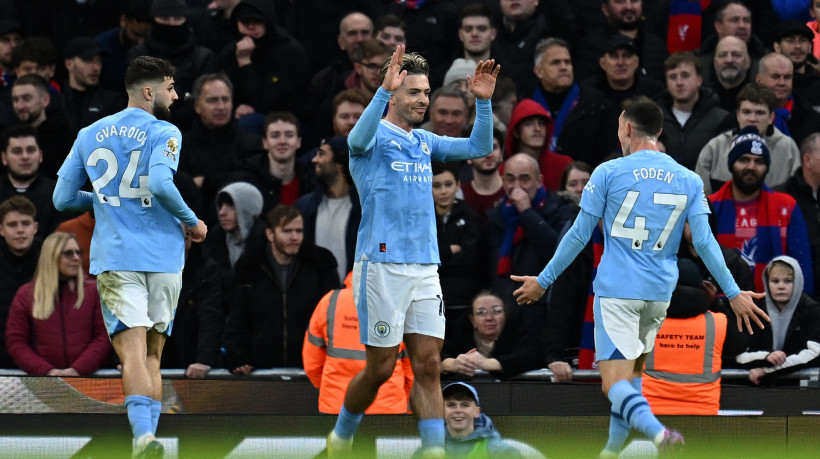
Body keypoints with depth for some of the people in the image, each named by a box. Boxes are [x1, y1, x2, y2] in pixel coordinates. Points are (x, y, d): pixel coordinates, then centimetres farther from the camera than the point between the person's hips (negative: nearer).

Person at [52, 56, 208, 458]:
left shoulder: (89, 136, 12)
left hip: (114, 257, 1)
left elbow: (63, 199, 13)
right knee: (152, 354, 13)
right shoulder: (164, 133, -3)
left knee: (133, 351, -10)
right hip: (163, 256, -1)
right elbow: (160, 184, -20)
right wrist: (191, 221, -5)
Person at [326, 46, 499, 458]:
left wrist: (483, 101, 0)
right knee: (380, 368, 0)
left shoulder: (424, 143, 16)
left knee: (428, 366, 0)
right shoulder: (376, 137, -4)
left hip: (425, 268, 6)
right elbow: (357, 140, -28)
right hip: (382, 265, -6)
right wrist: (383, 90, -40)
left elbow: (478, 148, 15)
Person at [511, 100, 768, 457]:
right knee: (632, 371, 24)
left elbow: (579, 236, -1)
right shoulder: (689, 181, 5)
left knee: (615, 382, -11)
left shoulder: (608, 173, -4)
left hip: (616, 290, -5)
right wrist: (733, 293, 7)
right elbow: (704, 243, 0)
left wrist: (544, 280, 9)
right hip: (659, 293, 5)